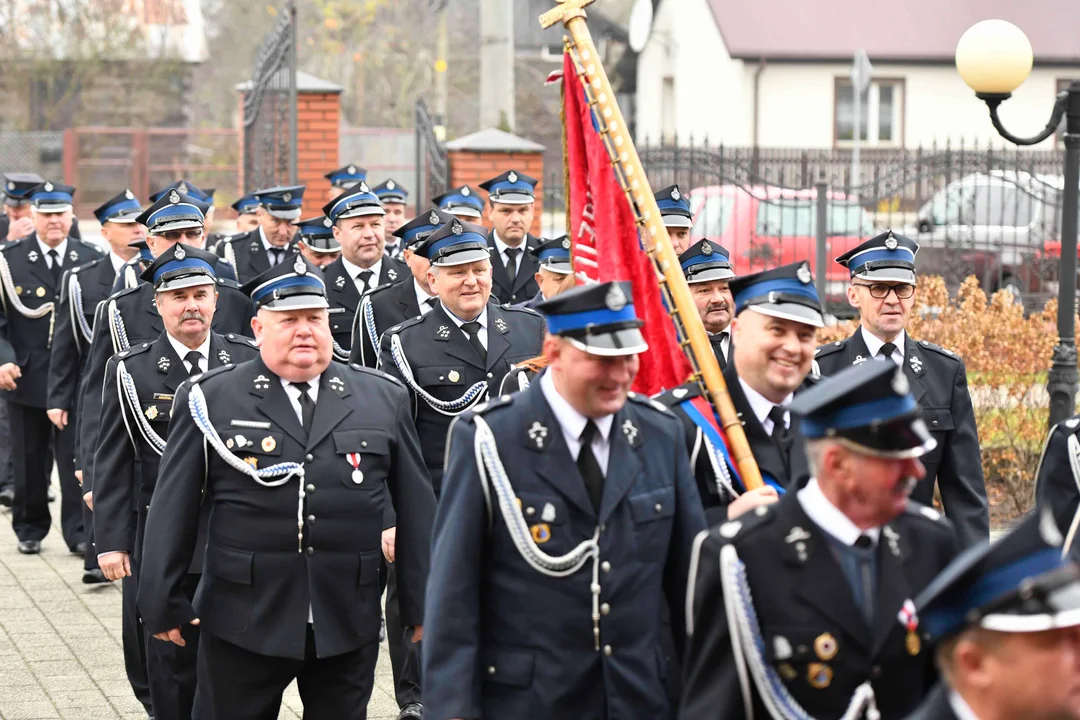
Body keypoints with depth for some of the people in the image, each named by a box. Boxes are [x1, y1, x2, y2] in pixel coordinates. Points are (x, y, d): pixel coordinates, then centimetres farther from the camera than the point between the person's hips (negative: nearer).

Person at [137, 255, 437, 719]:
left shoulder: (384, 399, 5)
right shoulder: (210, 399, -1)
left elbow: (417, 508, 8)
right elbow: (172, 510, 1)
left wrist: (421, 605, 6)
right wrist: (164, 605, 0)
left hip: (349, 626, 2)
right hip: (242, 624, -1)